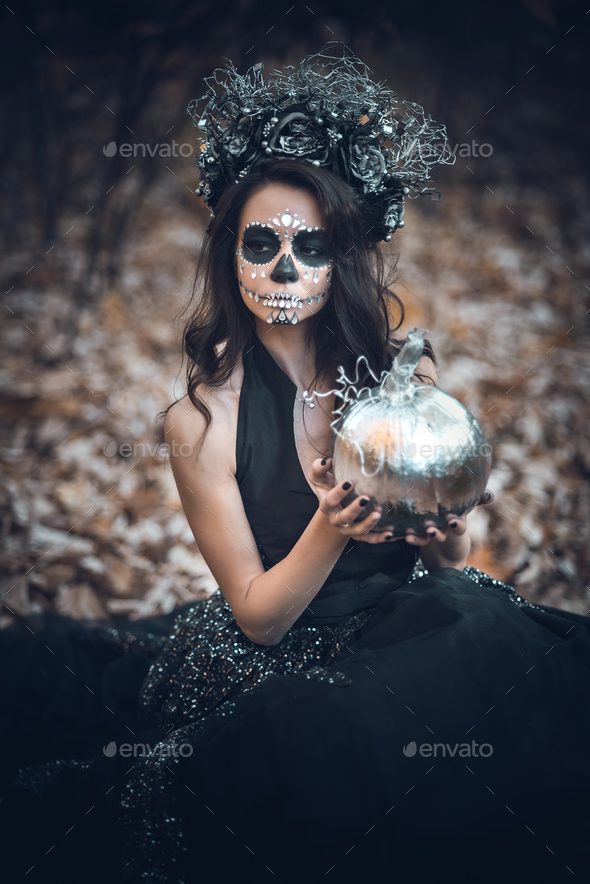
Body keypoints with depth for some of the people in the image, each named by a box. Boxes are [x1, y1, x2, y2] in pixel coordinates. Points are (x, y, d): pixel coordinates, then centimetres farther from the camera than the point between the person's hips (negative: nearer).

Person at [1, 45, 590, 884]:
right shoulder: (204, 418, -10)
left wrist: (450, 537, -19)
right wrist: (331, 530, -25)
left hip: (409, 628, 3)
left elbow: (446, 567, 5)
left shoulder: (409, 372, -4)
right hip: (276, 656, -3)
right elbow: (255, 615, -7)